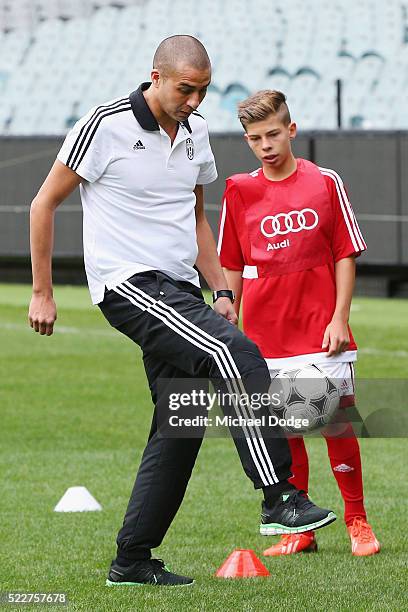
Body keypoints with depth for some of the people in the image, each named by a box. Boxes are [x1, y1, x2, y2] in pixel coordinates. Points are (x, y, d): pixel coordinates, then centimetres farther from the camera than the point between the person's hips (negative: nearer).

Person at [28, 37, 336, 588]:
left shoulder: (196, 132, 12)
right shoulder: (106, 125, -9)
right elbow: (44, 203, -3)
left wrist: (220, 289, 16)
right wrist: (42, 293, -4)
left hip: (179, 290, 8)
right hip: (129, 286, -8)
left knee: (180, 425, 4)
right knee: (238, 356, -26)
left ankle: (132, 561, 13)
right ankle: (279, 497, -29)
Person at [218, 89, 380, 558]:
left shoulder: (325, 183, 1)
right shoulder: (239, 191, 5)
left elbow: (345, 254, 2)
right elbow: (232, 266, 10)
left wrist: (339, 318, -5)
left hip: (320, 331, -2)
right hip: (265, 336, 2)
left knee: (337, 424, -4)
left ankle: (357, 523, 10)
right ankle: (298, 530, 12)